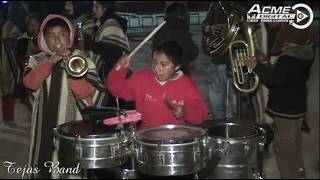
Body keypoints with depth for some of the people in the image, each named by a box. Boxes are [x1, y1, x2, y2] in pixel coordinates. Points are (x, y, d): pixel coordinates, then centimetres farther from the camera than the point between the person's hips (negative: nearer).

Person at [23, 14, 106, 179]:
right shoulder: (37, 60, 5)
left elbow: (84, 92, -14)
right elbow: (30, 83, -13)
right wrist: (50, 61, -22)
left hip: (72, 126, -3)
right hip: (44, 126, 3)